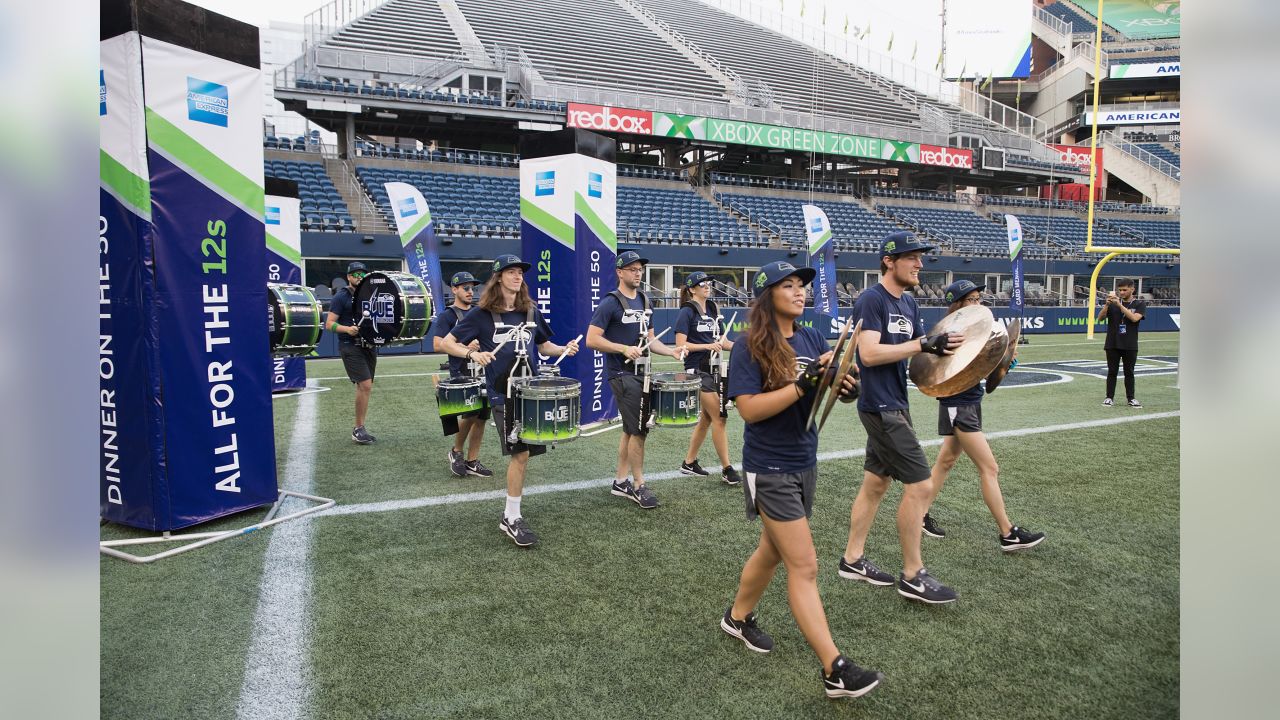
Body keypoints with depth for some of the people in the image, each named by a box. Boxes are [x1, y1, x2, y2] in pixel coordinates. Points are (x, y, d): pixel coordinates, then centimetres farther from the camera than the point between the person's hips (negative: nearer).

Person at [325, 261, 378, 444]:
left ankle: (360, 429, 19)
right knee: (365, 385, -16)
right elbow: (329, 324, -8)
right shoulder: (341, 297, -4)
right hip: (350, 347, -7)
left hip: (369, 346, 7)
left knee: (365, 388, 10)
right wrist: (347, 329, -26)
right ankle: (358, 428, -6)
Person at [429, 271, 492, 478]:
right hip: (461, 374, -6)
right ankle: (456, 451, 5)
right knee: (471, 413, -18)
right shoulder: (446, 316, -2)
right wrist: (465, 346, -22)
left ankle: (472, 461, 14)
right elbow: (437, 345, -12)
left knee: (481, 418, 4)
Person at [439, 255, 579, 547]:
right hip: (503, 393, -5)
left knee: (522, 453, 11)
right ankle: (511, 519, 0)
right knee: (520, 452, -13)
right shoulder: (482, 313, -4)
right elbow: (446, 343, -4)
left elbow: (544, 346, 20)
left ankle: (512, 511, 29)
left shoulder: (531, 311, 9)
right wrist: (473, 353, -22)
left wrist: (563, 349, -1)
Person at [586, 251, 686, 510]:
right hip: (622, 375, -8)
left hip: (641, 373, 8)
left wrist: (671, 351, 3)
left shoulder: (644, 301, 12)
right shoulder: (610, 303, -11)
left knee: (631, 429, 12)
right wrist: (624, 348, -24)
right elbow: (592, 340, -15)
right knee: (639, 429, -8)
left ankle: (620, 481, 23)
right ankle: (639, 485, 4)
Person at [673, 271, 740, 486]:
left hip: (713, 369, 8)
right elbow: (680, 344, -14)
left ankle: (689, 462, 24)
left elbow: (721, 341, 16)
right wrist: (707, 346, -22)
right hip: (697, 371, -8)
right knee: (719, 418, -8)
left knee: (707, 418, 12)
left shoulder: (712, 310, 13)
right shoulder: (687, 312, -8)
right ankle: (727, 469, -1)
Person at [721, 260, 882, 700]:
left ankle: (738, 617, 44)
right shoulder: (750, 348, -14)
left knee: (773, 551, 22)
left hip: (804, 464, 7)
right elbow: (749, 409, -21)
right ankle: (835, 671, 2)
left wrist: (846, 386, -22)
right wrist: (803, 385, -28)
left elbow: (838, 382, 2)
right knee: (804, 566, -5)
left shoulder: (812, 340, 4)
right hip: (770, 470, -7)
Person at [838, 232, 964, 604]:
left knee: (875, 483, 14)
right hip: (881, 407, -9)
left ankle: (853, 559, 25)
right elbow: (869, 353, -25)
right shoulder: (871, 300, -15)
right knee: (919, 486, -6)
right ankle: (913, 576, 7)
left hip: (894, 406, 9)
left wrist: (944, 348, -4)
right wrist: (923, 343, -25)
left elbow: (919, 353, 14)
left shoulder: (909, 303, 12)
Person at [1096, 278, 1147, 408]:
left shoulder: (1140, 303, 1)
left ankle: (1131, 398, 15)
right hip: (1112, 344, 1)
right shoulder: (1113, 303, 5)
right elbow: (1100, 318, -3)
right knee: (1112, 372, 4)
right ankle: (1109, 397, 8)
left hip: (1130, 345, -1)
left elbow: (1134, 318, -17)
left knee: (1129, 372, 7)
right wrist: (1107, 304, -18)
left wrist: (1119, 305, -22)